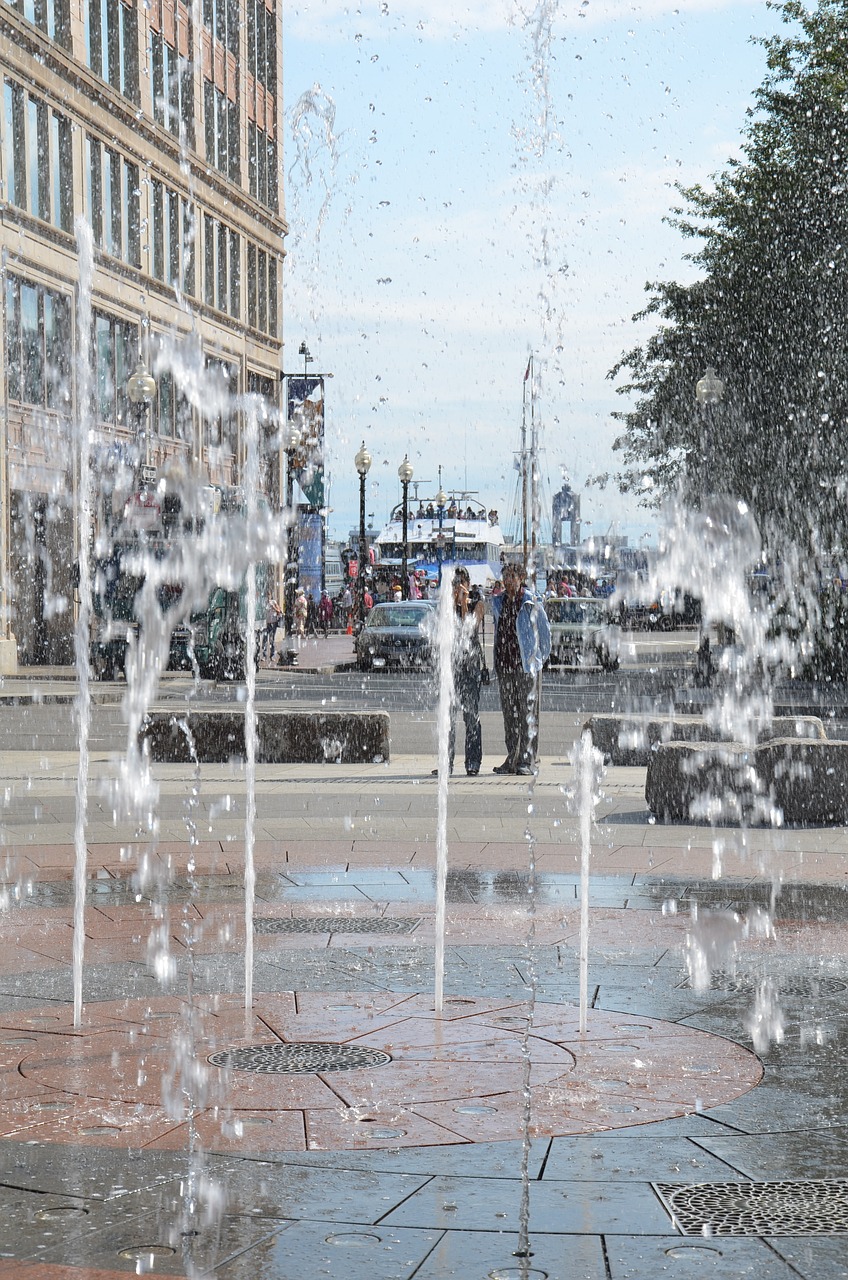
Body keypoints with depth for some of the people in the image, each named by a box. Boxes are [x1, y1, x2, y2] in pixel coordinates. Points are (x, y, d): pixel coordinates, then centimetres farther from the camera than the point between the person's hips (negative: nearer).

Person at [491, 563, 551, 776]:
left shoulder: (532, 603, -3)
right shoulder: (498, 602, 12)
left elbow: (545, 630, 4)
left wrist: (542, 657, 5)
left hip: (526, 664, -5)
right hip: (504, 665, 5)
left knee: (528, 712, -5)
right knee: (509, 712, 8)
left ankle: (527, 760, -4)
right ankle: (512, 759, 13)